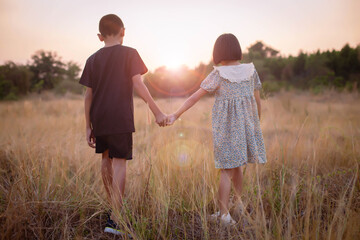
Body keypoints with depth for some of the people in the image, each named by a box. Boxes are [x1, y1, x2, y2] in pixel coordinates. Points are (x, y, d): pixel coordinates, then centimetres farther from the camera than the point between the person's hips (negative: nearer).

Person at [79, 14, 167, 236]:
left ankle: (114, 206, 30)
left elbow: (88, 95, 7)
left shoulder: (93, 60, 9)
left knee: (107, 159, 18)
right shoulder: (129, 54, -2)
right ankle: (115, 219, -8)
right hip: (120, 119, -4)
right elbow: (138, 85, -12)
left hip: (99, 120, 5)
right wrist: (157, 112, -10)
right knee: (120, 162, -3)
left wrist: (89, 127, 12)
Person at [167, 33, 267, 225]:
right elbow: (257, 100, 6)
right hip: (246, 123, 3)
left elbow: (195, 97, -11)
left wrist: (176, 115, -5)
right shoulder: (250, 70, 1)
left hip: (225, 125, -3)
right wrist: (257, 125, 18)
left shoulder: (218, 75, -9)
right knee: (235, 164, 19)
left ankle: (224, 213, 1)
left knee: (227, 168, 2)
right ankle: (239, 204, 23)